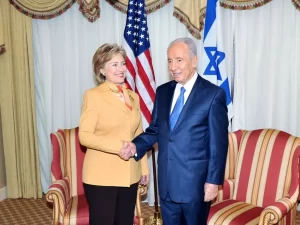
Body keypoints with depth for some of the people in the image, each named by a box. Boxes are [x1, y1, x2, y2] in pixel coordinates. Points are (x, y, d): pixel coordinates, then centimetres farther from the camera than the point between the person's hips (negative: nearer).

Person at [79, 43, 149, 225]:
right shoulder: (93, 95, -7)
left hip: (130, 175, 5)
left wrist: (144, 168, 11)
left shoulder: (133, 97, 11)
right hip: (101, 176, -5)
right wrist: (118, 146, -22)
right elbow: (84, 136, -13)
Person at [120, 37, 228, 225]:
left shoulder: (213, 94, -10)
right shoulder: (163, 91, 7)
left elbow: (219, 143, -10)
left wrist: (213, 181, -12)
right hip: (167, 181, 5)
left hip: (195, 182, -5)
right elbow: (155, 130, 11)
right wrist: (136, 146, -7)